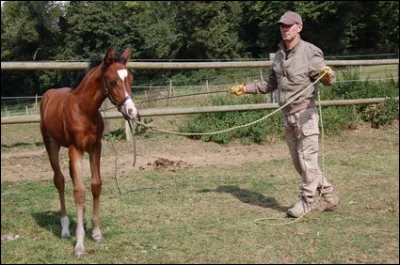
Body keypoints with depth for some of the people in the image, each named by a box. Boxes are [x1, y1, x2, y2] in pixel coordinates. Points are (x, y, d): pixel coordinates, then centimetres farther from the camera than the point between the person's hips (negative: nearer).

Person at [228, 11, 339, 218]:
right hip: (287, 115, 8)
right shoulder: (279, 55, 12)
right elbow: (270, 84, 22)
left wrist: (328, 74, -38)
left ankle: (306, 201, 7)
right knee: (298, 161, 10)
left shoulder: (310, 52, -10)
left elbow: (329, 79, -15)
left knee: (307, 158, -3)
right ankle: (328, 195, 21)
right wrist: (244, 88, 18)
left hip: (305, 113, -8)